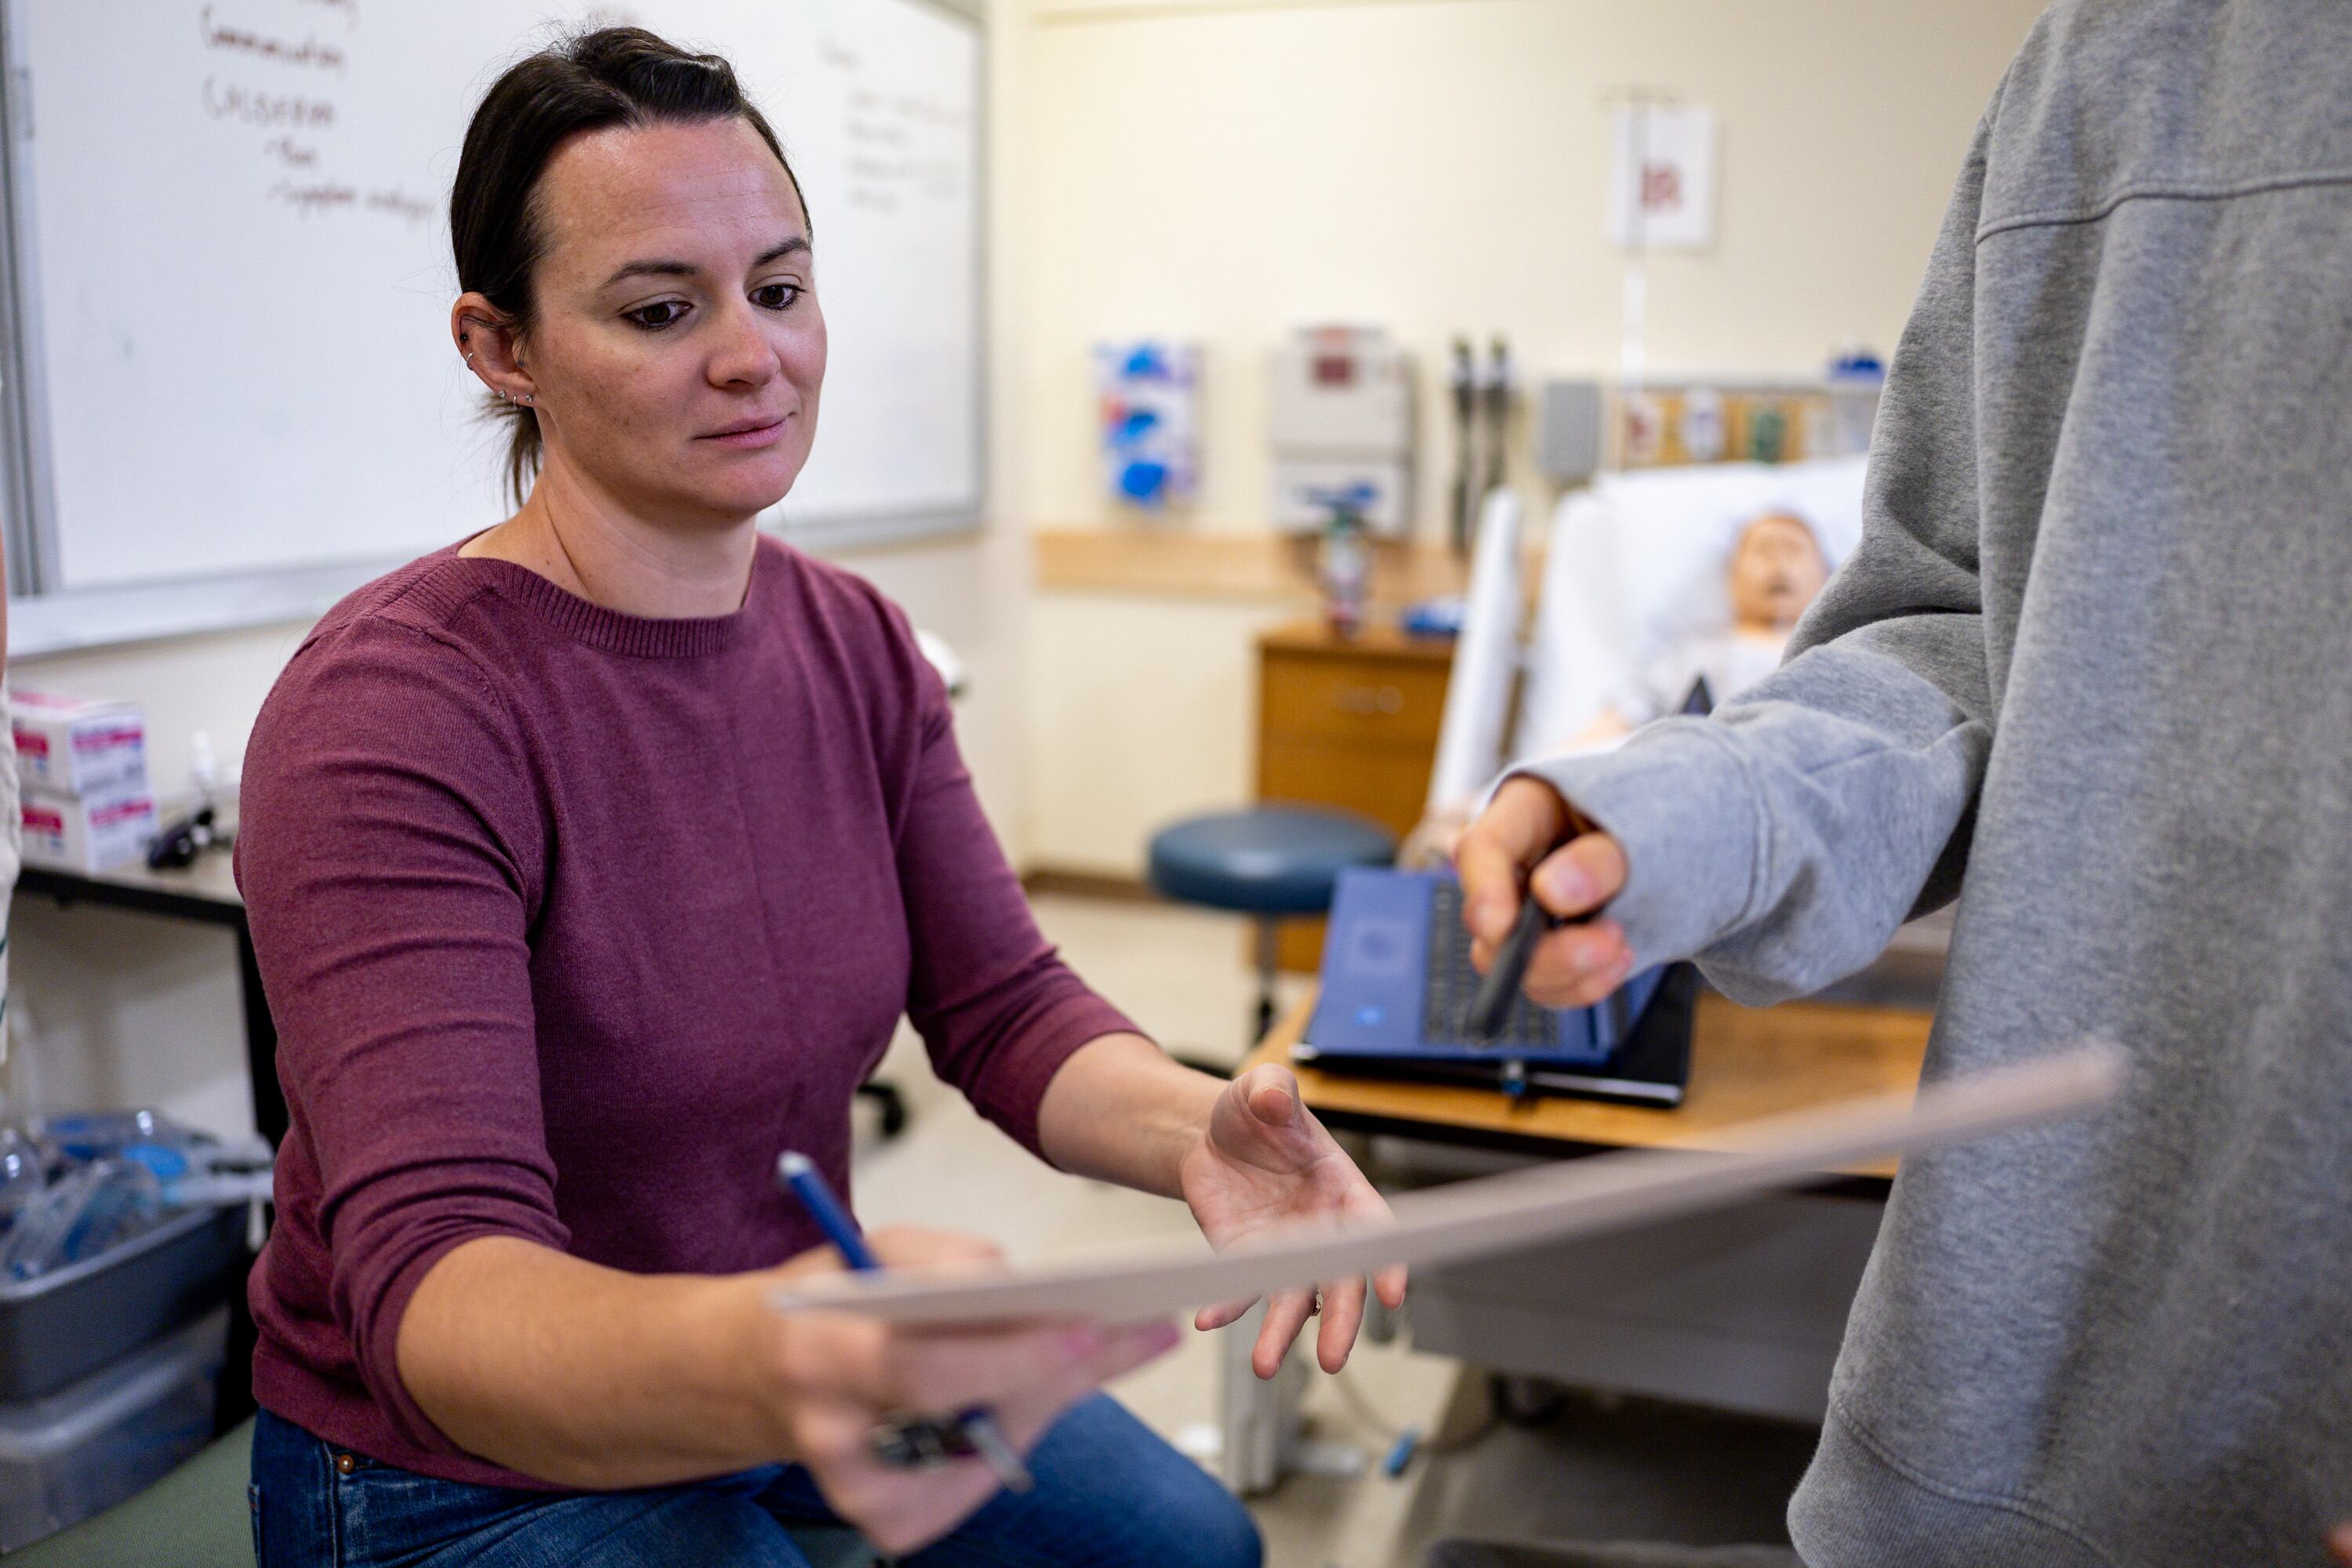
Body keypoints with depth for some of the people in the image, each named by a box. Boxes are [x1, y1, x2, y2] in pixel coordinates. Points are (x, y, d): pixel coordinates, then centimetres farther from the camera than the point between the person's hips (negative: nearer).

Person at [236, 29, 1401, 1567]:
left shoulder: (858, 643, -4)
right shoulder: (390, 717, -26)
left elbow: (1004, 1007, -8)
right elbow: (430, 1288, -35)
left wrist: (1193, 1130, -30)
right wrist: (764, 1358, -56)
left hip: (807, 1365, 6)